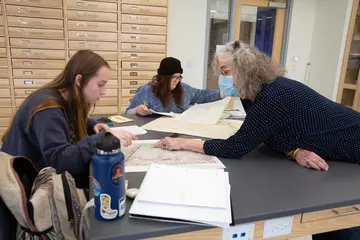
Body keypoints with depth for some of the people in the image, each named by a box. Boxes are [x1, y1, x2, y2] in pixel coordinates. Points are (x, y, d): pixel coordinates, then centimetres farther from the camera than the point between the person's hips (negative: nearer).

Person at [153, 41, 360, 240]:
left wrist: (182, 143, -24)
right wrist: (296, 152, -22)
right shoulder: (267, 89, -3)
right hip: (342, 153, 8)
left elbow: (236, 147, -30)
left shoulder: (272, 97, -34)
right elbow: (280, 136, 1)